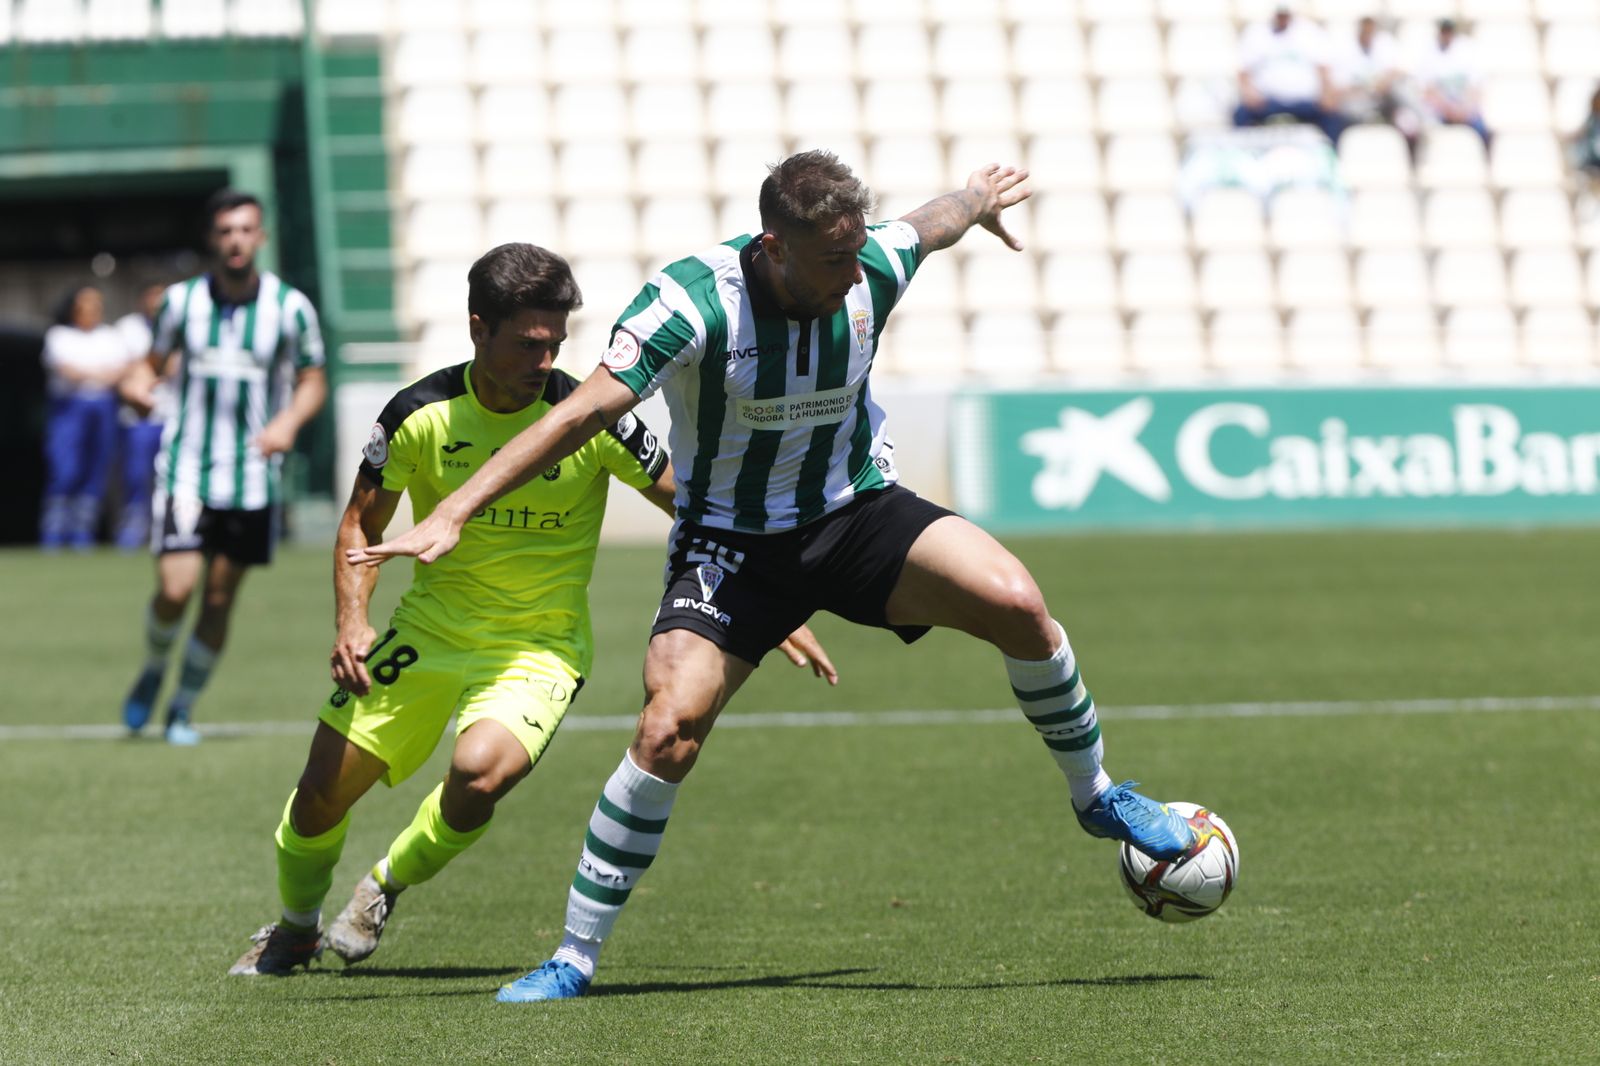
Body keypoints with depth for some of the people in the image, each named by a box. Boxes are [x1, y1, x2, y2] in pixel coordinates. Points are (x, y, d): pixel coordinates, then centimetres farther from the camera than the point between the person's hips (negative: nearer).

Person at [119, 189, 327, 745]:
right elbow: (154, 360, 11)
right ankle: (153, 671, 17)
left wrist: (289, 421, -15)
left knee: (218, 601, 5)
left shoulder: (291, 307, -3)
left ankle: (183, 709, 22)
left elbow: (313, 381, 5)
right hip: (185, 466, -1)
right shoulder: (182, 301, -1)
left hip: (252, 477, 1)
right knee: (175, 589, -14)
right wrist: (138, 382, -12)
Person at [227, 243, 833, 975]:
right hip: (429, 630, 2)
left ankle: (387, 888, 2)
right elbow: (362, 525, 5)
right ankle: (296, 928, 31)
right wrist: (352, 621, -12)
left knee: (478, 775, -30)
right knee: (322, 792, -2)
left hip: (540, 646, -2)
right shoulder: (422, 415, -10)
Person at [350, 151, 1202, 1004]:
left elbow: (932, 222, 11)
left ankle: (1094, 796, 7)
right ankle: (574, 957, -7)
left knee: (1015, 601, -20)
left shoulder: (873, 268, -14)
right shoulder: (692, 302, -27)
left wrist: (978, 200, 35)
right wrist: (449, 515, -36)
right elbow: (580, 415, -29)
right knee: (670, 728, -22)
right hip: (731, 541, -3)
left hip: (858, 510, 3)